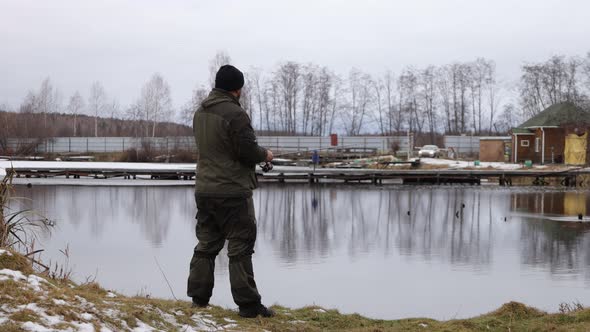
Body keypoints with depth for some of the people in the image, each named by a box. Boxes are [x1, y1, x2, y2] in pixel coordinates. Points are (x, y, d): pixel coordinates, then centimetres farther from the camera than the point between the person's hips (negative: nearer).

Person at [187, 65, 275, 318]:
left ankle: (199, 297, 16)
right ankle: (247, 304, -2)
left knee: (207, 244, 15)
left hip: (204, 190, 8)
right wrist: (265, 154, 2)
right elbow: (248, 151, -19)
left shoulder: (200, 113, 11)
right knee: (240, 247, -3)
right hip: (232, 191, -8)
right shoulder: (235, 114, -17)